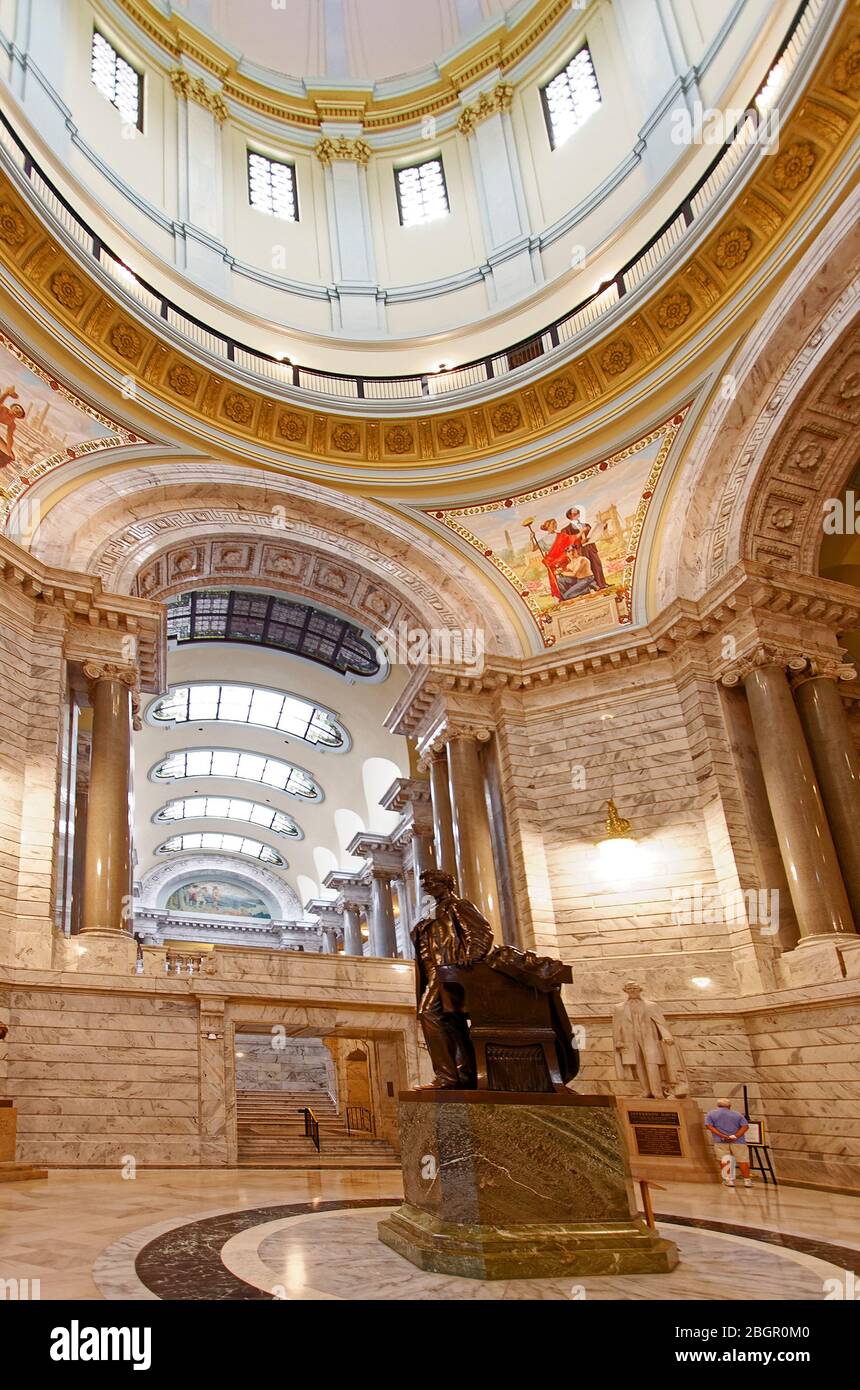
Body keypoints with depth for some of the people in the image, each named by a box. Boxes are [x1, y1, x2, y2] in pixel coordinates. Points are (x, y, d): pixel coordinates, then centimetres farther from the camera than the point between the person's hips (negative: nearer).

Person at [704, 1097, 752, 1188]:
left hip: (720, 1141, -1)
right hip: (737, 1141, 1)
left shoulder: (711, 1114, 10)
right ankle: (747, 1180, 5)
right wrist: (735, 1137, -14)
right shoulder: (737, 1114, 10)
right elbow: (745, 1126, -3)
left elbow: (708, 1126, -5)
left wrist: (722, 1136, -13)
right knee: (742, 1160, 8)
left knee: (723, 1161, 2)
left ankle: (728, 1180, -8)